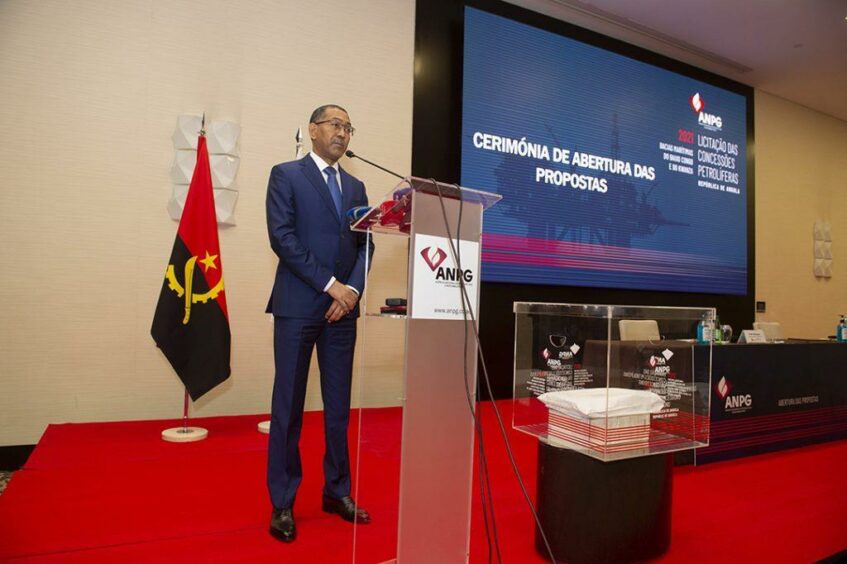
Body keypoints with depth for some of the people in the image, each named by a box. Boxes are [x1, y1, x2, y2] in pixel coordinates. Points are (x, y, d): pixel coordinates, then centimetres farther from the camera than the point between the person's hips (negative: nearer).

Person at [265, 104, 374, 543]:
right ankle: (283, 503, 15)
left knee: (339, 404, 10)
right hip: (298, 305, -4)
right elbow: (282, 236, -9)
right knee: (288, 405, 1)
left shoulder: (356, 186, 17)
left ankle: (337, 491, 24)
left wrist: (353, 289, -6)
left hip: (342, 308, 5)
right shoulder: (286, 175, 2)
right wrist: (330, 283, -14)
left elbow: (365, 244, 11)